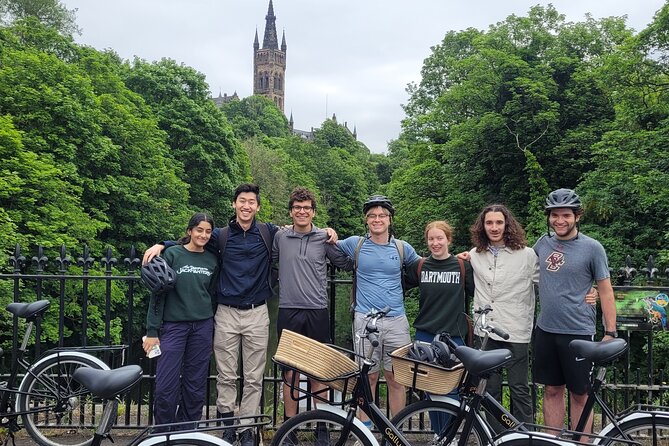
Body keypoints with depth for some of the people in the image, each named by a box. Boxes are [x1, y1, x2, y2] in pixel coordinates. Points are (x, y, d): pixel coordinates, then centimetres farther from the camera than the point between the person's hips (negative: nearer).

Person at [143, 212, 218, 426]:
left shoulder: (212, 260, 7)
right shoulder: (172, 254, -3)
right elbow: (158, 293, -4)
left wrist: (213, 327, 14)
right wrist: (152, 330, -7)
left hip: (203, 326, 3)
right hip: (174, 325, -3)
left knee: (195, 385, 7)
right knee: (166, 386, -6)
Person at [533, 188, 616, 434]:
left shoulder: (592, 247, -6)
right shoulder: (543, 243, 6)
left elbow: (605, 291, -4)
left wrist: (610, 332, -7)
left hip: (578, 332, -4)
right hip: (545, 330, 4)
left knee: (580, 395, 6)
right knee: (552, 391, 12)